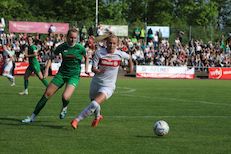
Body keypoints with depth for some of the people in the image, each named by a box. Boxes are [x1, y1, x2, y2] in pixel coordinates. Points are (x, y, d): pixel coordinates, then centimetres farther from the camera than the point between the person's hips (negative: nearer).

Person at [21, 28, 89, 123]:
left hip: (74, 76, -3)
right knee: (47, 94, -1)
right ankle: (33, 117, 9)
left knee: (65, 97, -27)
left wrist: (86, 69, 1)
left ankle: (64, 108, 12)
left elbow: (86, 57, 12)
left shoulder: (80, 48, -9)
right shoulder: (62, 47, -4)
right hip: (62, 73, 3)